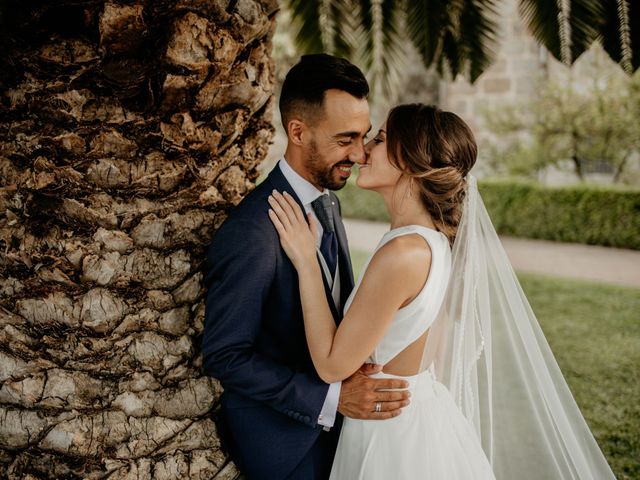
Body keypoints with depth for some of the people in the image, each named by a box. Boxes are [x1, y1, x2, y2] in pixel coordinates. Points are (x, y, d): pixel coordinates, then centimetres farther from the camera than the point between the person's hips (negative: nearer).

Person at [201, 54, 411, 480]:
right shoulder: (250, 235, -27)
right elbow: (225, 356, -23)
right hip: (283, 441, -7)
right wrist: (332, 398, -26)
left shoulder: (327, 202, 2)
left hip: (329, 423, 8)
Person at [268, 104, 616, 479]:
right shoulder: (439, 240, 1)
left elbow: (332, 365, -20)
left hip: (395, 435, -8)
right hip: (425, 419, 8)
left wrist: (306, 261, -19)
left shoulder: (403, 252, -26)